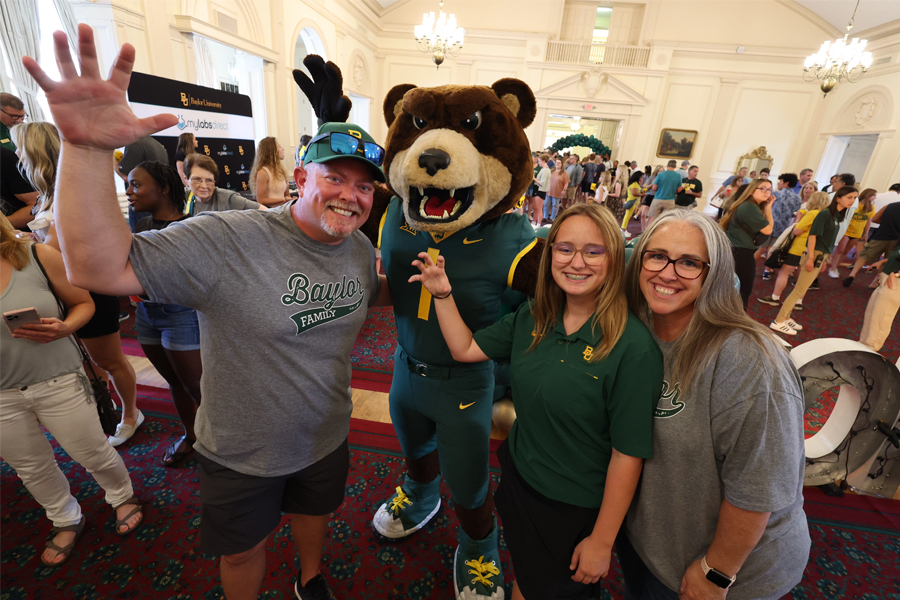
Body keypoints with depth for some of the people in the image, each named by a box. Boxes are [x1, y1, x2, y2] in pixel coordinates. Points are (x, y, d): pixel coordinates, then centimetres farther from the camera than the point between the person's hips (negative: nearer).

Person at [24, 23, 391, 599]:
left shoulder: (360, 247, -8)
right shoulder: (230, 240, -28)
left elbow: (378, 293, 10)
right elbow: (101, 267, -31)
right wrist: (87, 150, -42)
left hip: (327, 441, 5)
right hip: (241, 454, -4)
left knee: (314, 515, 33)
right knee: (243, 551, 24)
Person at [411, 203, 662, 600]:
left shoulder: (634, 348, -25)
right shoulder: (533, 318, -8)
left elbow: (628, 454, -20)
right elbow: (465, 349, 0)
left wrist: (601, 542, -12)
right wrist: (442, 293, -10)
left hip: (576, 512, -5)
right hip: (518, 480, 5)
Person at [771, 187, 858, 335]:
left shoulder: (837, 216, 12)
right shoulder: (825, 213, -13)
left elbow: (828, 238, 14)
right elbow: (813, 235, -17)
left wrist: (824, 259, 15)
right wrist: (810, 258, -20)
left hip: (821, 256, 8)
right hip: (814, 255, -8)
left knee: (800, 290, 11)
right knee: (799, 291, -6)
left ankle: (785, 317, 18)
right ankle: (778, 322, -2)